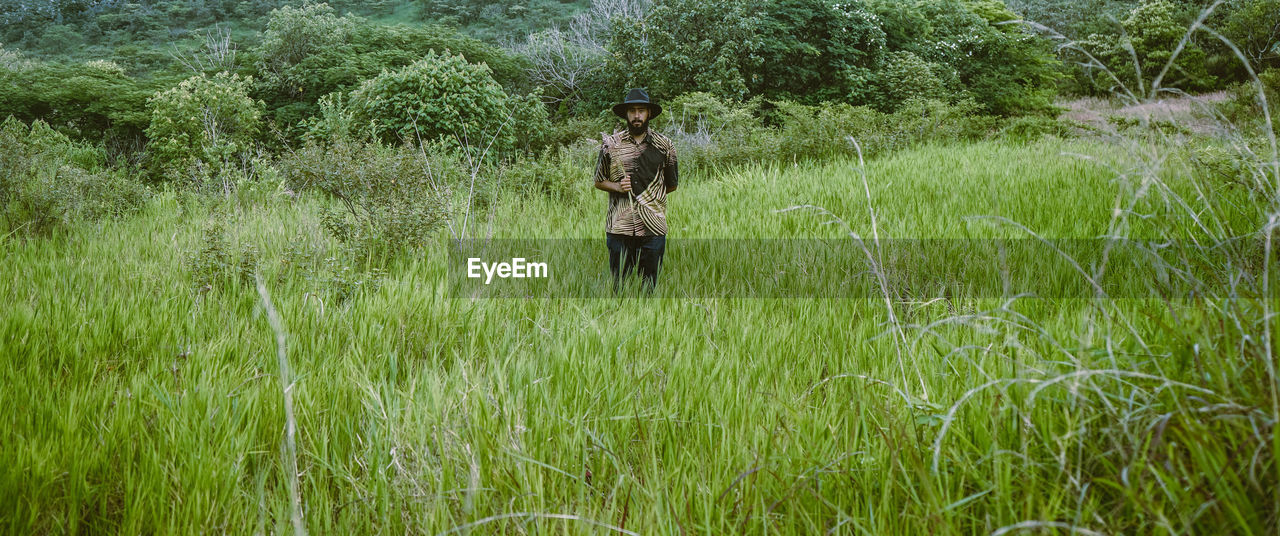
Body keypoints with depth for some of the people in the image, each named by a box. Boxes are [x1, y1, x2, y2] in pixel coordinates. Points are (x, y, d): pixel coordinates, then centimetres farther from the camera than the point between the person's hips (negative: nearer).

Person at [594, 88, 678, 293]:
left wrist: (649, 195, 5)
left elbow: (672, 184, 15)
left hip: (653, 228, 0)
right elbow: (599, 181, 11)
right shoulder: (611, 144, 5)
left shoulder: (664, 145, 6)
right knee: (617, 285, 3)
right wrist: (617, 187, -7)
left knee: (650, 285, 6)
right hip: (619, 227, 0)